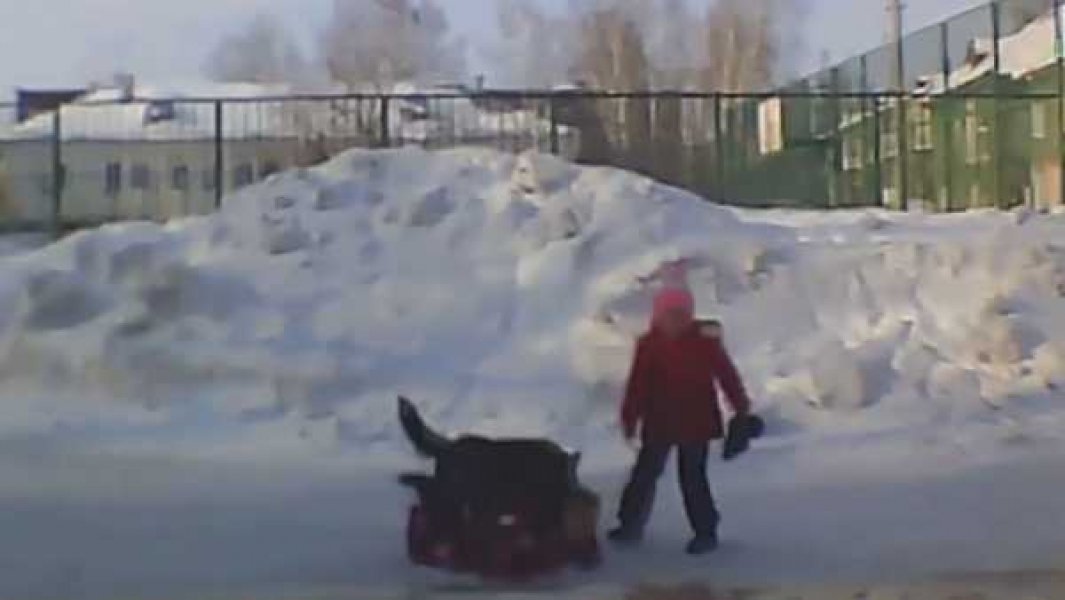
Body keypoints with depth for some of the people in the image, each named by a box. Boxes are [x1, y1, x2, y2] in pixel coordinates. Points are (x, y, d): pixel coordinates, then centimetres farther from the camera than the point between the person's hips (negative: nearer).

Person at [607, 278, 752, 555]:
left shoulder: (705, 341, -7)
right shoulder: (648, 344, -3)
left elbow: (727, 375, -2)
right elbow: (638, 384, 0)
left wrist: (741, 408, -2)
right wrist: (630, 417, 1)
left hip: (696, 422, -2)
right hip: (659, 422, 3)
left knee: (693, 478, -1)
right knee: (644, 473, 11)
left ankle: (705, 532, 13)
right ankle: (631, 525, 25)